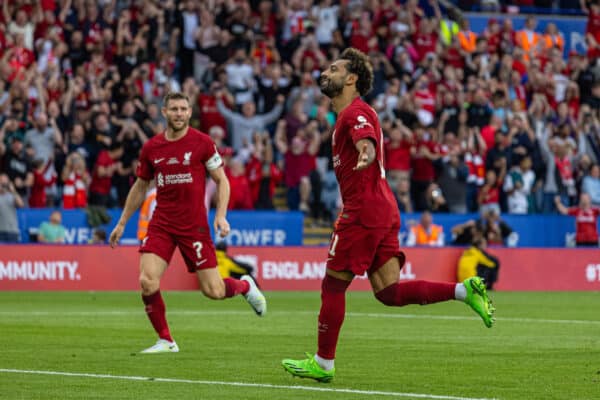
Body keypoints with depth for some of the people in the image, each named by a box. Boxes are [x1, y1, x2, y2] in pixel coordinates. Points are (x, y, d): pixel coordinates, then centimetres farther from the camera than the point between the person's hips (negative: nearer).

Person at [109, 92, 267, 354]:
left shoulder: (202, 143, -4)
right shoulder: (151, 148, 4)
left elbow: (221, 180, 2)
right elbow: (140, 187, 17)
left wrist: (221, 215, -11)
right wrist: (122, 224, 18)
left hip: (194, 225, -2)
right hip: (161, 224, 3)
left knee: (213, 291, -3)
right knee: (147, 281, -16)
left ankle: (246, 286, 33)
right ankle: (166, 341, 1)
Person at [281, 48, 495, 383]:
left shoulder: (355, 112, -9)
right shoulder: (353, 115, 22)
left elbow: (367, 143, -29)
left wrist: (365, 156, -53)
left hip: (363, 212, -10)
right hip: (383, 213, 10)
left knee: (333, 285, 0)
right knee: (389, 291, 3)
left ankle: (323, 364, 8)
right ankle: (466, 290, -5)